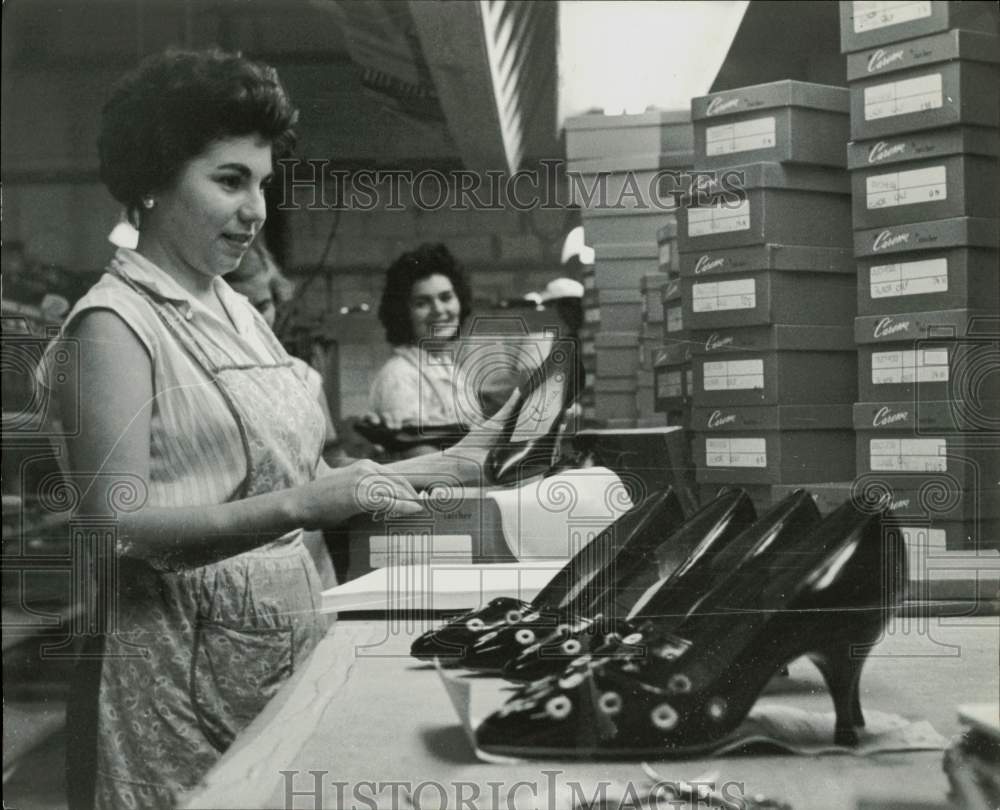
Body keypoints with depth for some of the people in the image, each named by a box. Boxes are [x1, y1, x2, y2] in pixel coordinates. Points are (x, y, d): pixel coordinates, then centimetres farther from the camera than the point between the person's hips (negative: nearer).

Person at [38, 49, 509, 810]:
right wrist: (300, 506, -29)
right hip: (183, 659, -7)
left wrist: (452, 465, 6)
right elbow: (118, 525, -19)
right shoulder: (115, 323, -11)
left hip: (289, 631, 7)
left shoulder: (238, 311, 11)